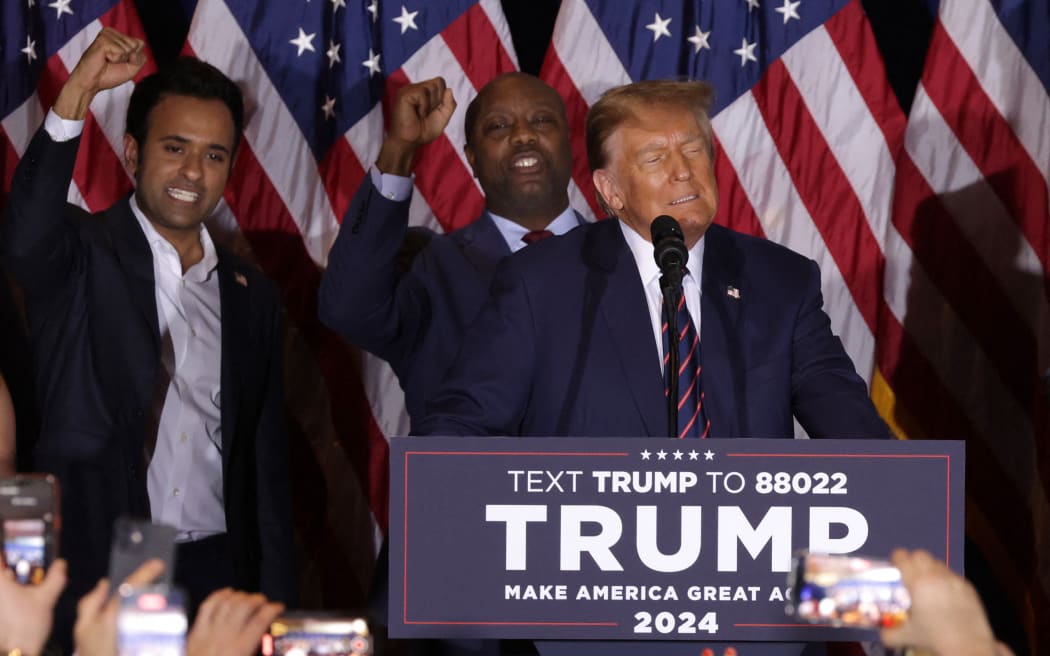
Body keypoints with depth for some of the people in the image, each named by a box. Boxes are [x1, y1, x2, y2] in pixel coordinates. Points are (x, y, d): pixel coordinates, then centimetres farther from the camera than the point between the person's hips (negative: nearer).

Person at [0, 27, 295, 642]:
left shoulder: (252, 298, 13)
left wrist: (276, 602, 8)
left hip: (217, 571, 4)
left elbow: (267, 466, 14)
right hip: (94, 570, -4)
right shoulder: (84, 257, 0)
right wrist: (75, 96, -32)